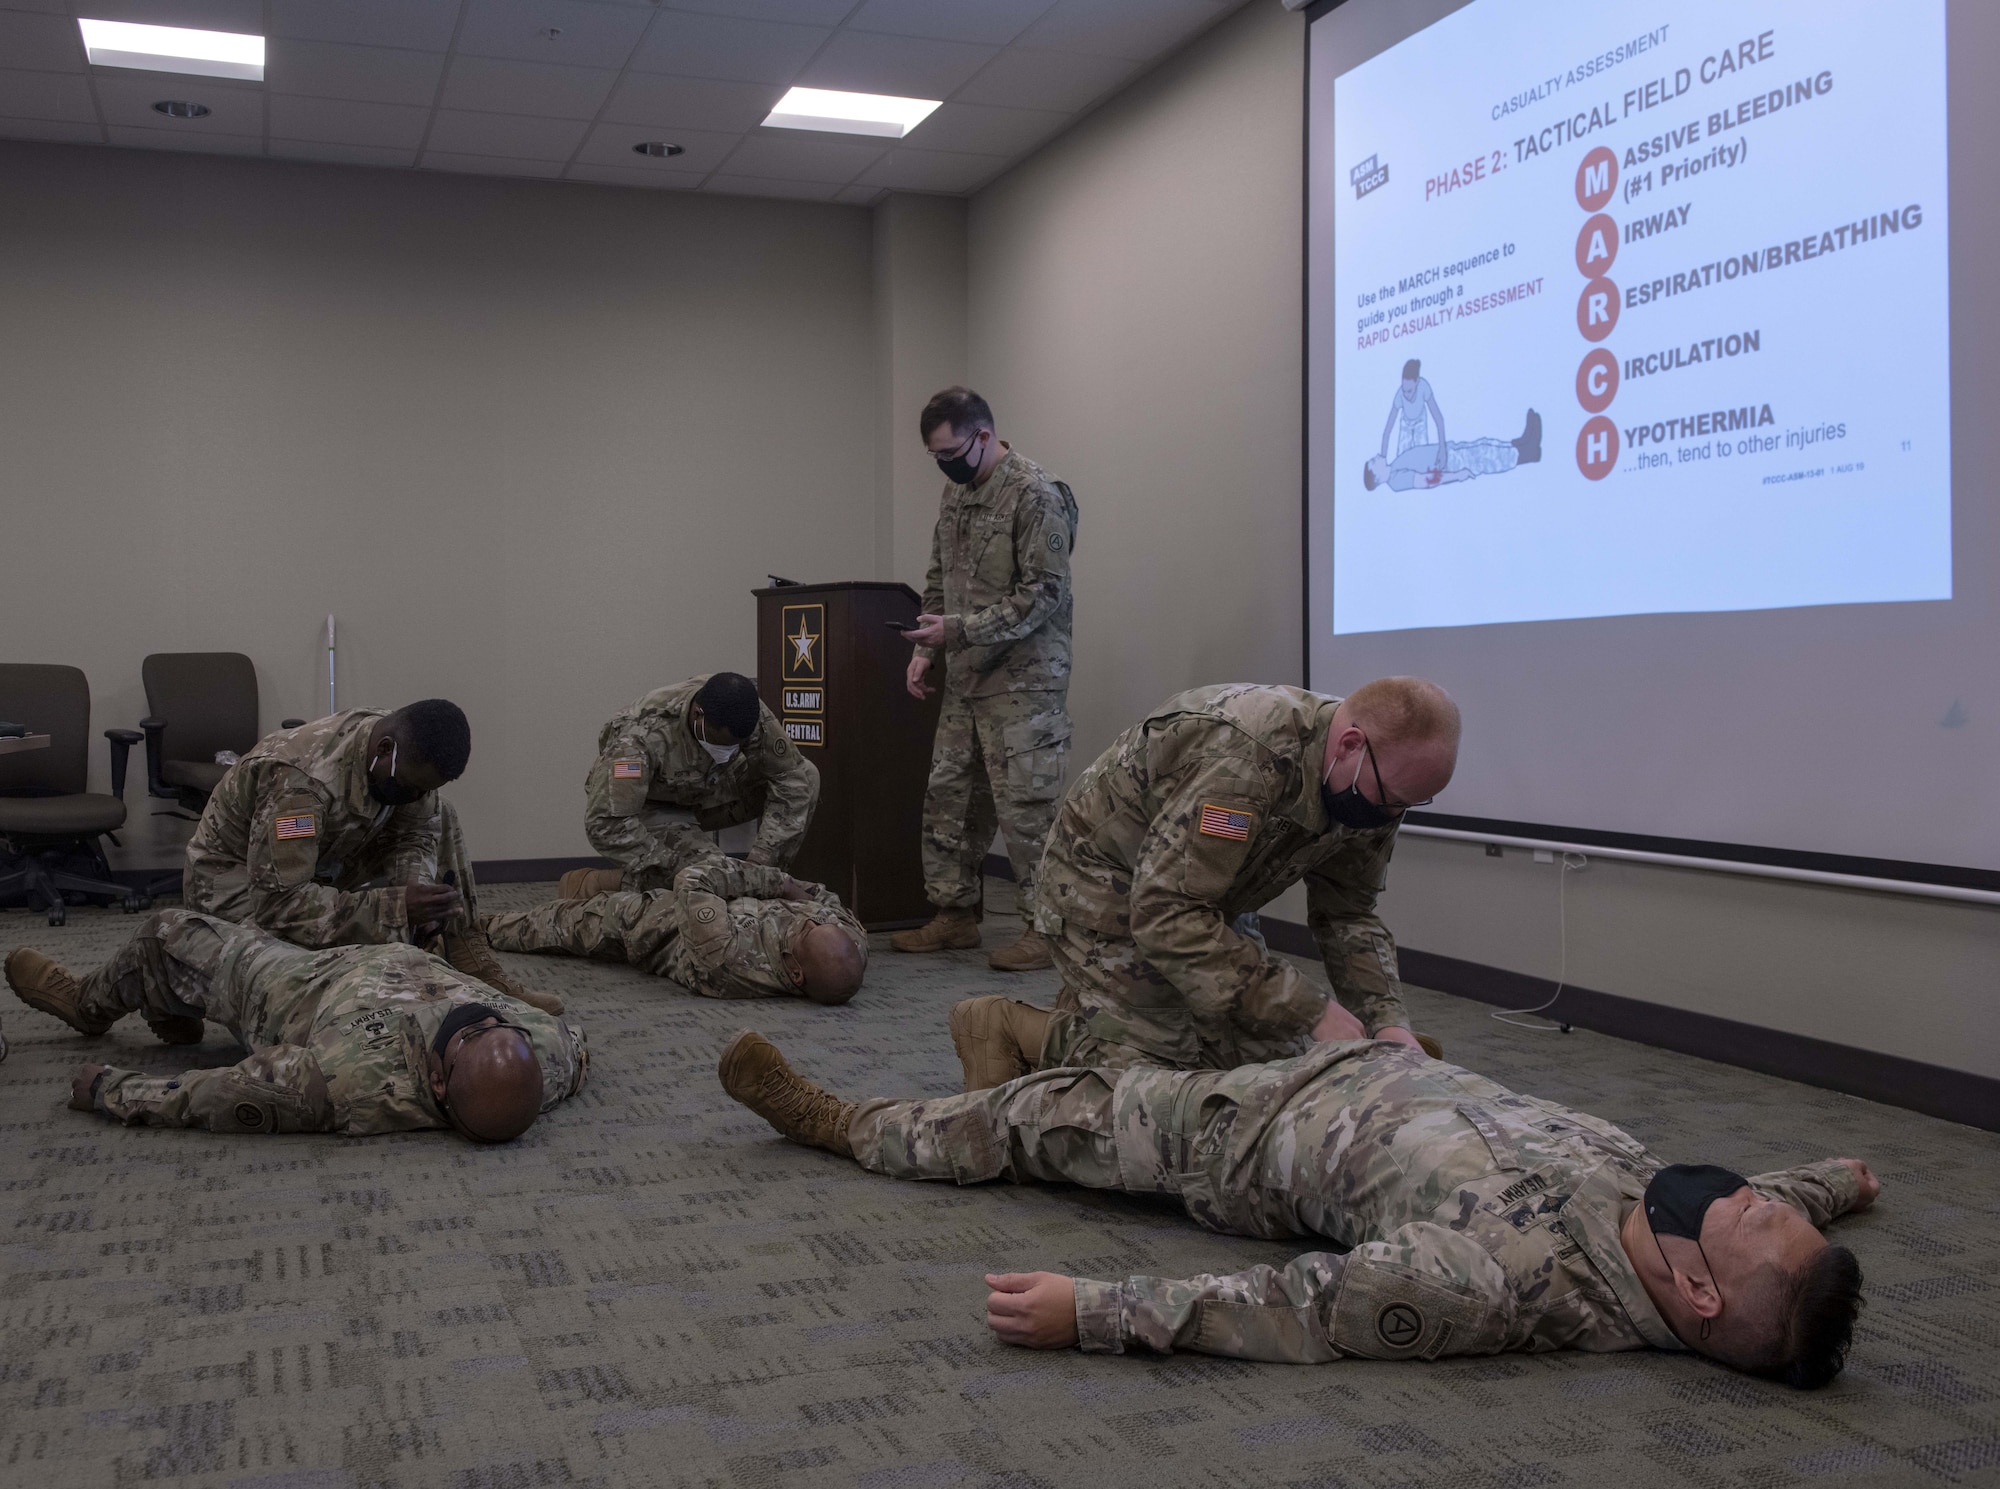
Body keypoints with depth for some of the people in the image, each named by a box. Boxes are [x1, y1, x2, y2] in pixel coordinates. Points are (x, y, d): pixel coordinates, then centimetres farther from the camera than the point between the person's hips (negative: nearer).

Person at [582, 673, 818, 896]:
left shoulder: (747, 714, -27)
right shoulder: (644, 734, -39)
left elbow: (793, 778, -20)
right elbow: (605, 823, -39)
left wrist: (762, 858, -29)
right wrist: (674, 866, -39)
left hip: (703, 791, 5)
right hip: (647, 807, -5)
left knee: (807, 777, -13)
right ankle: (595, 882, -9)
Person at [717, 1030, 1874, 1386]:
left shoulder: (1507, 1276, -42)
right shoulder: (1653, 1195, -23)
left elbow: (1287, 1312, -39)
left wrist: (1087, 1311, -36)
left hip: (1272, 1138, -6)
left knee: (1051, 1120, 12)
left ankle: (838, 1120, 35)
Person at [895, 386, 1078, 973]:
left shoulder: (1034, 495, -14)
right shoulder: (956, 489, 12)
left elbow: (1043, 594, -18)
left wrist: (959, 630, -20)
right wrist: (925, 648, 9)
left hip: (1023, 681, -8)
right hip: (965, 679, 8)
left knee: (1025, 808, -5)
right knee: (948, 797, 12)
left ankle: (1046, 929, 4)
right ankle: (954, 915, 23)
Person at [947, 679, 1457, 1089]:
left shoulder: (1368, 784, -10)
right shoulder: (1245, 757, -38)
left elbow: (1348, 914, 0)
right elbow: (1167, 916, -39)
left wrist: (1387, 1021, -16)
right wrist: (1310, 1011, -36)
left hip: (1192, 896, 9)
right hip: (1107, 884, -8)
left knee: (1275, 1055, -1)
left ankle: (1088, 1004, 17)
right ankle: (1008, 1027, 3)